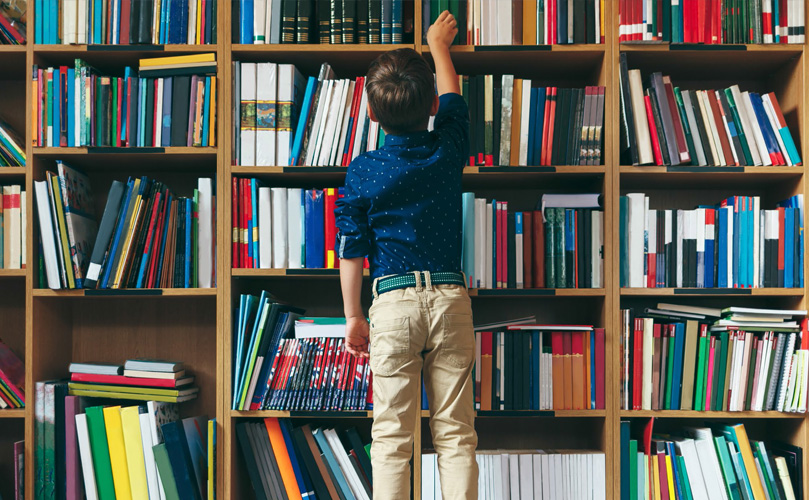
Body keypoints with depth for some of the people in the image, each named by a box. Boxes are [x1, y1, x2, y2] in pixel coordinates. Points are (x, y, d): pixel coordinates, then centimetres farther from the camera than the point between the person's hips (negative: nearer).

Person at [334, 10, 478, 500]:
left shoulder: (362, 171, -2)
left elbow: (351, 251, 0)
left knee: (392, 437, 4)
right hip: (451, 298, 2)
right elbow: (453, 98, 23)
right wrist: (439, 44, 39)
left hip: (393, 301, -1)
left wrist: (353, 316, 11)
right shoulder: (449, 149, 1)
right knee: (456, 433, 7)